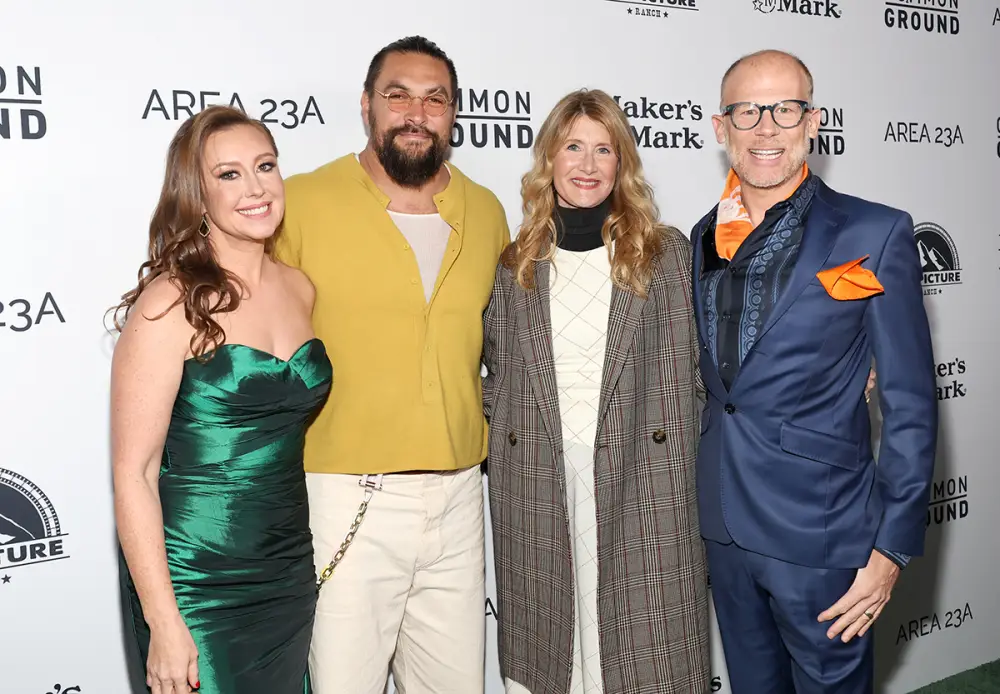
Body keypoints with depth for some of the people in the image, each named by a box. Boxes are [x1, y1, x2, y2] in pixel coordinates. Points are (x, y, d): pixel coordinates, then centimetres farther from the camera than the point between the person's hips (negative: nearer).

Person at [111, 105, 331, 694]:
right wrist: (163, 623, -16)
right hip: (198, 584, -6)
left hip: (291, 574, 6)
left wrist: (305, 567, 11)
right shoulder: (172, 303, -14)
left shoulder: (300, 290, 4)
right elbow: (134, 473, -14)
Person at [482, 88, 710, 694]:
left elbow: (693, 369, 3)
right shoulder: (516, 265, 9)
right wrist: (492, 419, 2)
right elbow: (495, 370, 17)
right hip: (539, 488, 2)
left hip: (644, 484, -2)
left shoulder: (667, 252, 3)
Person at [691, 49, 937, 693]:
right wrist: (709, 503, 12)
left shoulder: (874, 234, -10)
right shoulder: (705, 236, 6)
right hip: (724, 525, 5)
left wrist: (893, 546, -11)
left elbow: (910, 406, -9)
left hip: (820, 529, -5)